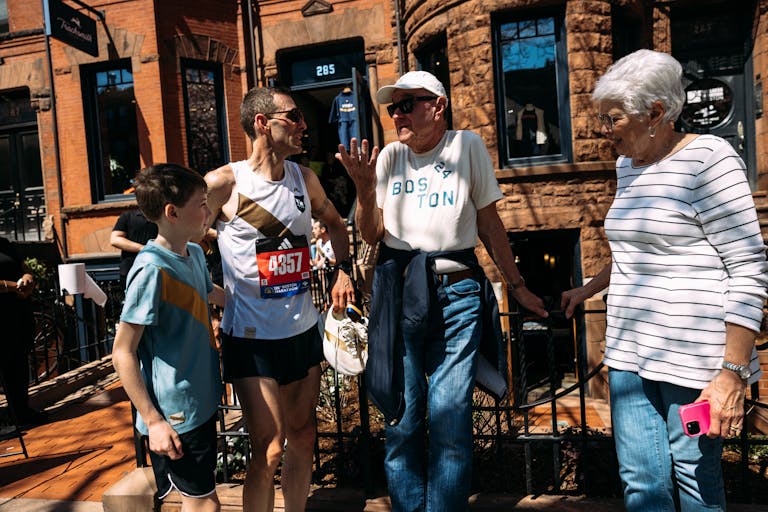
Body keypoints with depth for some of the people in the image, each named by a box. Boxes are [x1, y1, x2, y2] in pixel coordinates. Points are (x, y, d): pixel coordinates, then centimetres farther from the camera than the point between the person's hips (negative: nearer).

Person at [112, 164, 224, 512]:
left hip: (201, 402, 8)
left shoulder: (195, 253, 2)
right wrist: (153, 420, -17)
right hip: (174, 417, -8)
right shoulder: (152, 269, -22)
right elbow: (123, 353, -18)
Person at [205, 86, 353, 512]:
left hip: (303, 331, 6)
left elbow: (334, 223, 23)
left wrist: (343, 271, 11)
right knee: (268, 451, -3)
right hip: (253, 338, -6)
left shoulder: (304, 178, 5)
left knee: (303, 440, 16)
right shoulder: (226, 182, -12)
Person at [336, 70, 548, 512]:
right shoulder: (390, 156, 10)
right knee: (401, 418, 8)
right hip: (396, 292, 2)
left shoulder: (467, 147, 3)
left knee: (450, 418, -2)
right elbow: (373, 235, 7)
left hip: (456, 292, -2)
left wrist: (518, 285, 9)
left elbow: (489, 223, 7)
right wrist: (365, 189, -9)